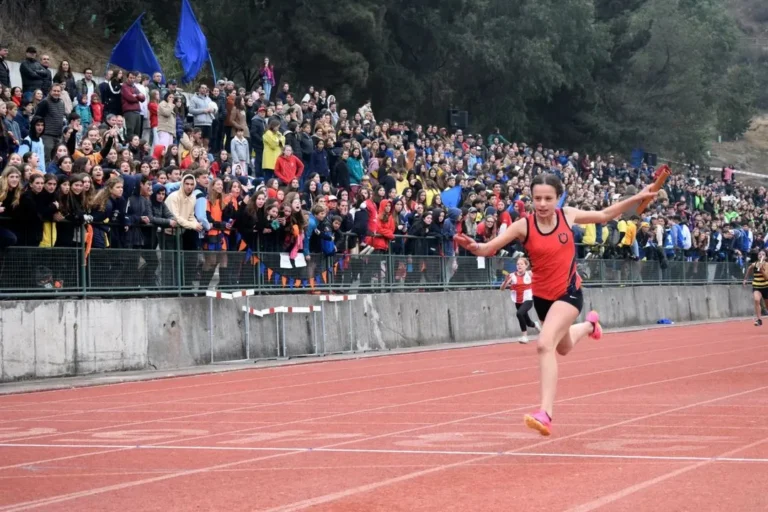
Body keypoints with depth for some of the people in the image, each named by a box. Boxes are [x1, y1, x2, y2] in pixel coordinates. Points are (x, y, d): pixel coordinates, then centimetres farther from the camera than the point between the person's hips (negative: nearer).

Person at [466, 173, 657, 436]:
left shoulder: (568, 215, -10)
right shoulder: (523, 226, -15)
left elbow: (604, 215, 7)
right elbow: (490, 248, -25)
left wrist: (637, 198, 4)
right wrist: (476, 247, -48)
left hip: (569, 292, -3)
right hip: (542, 296, 3)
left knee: (545, 344, -27)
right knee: (564, 347, 28)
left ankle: (545, 414, -30)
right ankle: (589, 324, 65)